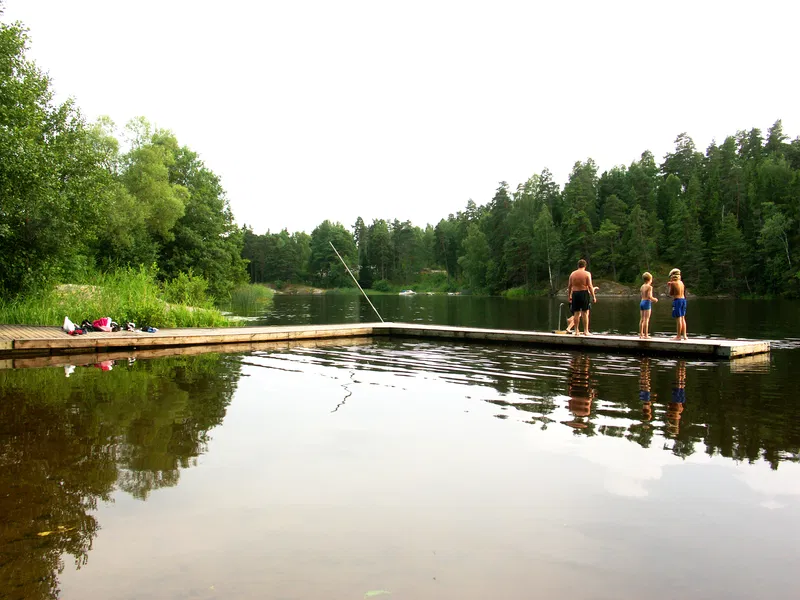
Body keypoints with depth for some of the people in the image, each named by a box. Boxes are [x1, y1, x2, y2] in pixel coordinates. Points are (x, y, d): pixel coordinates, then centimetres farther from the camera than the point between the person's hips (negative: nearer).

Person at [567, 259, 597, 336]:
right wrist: (593, 297, -4)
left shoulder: (572, 274, 7)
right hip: (584, 293, -3)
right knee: (585, 313, 1)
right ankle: (586, 331, 1)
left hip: (575, 294, 3)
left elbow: (569, 286, 7)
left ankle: (576, 331, 11)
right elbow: (590, 286, -8)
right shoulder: (587, 274, -3)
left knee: (576, 313, 8)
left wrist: (569, 296, 16)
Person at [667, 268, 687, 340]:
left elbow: (671, 294, -4)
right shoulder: (681, 282, 12)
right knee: (683, 318, 13)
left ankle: (679, 336, -4)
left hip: (677, 300, -7)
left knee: (679, 318, -6)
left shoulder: (673, 283, -8)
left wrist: (669, 287, 11)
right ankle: (684, 335, 14)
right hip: (683, 300, 7)